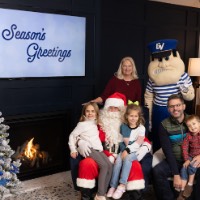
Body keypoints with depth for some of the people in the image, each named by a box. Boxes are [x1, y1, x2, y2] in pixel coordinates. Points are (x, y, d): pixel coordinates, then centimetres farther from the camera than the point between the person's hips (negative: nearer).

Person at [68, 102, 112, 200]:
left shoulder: (95, 124, 19)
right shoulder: (82, 124, -2)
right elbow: (72, 136, 1)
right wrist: (73, 150, -1)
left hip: (98, 149, 7)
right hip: (89, 149, -7)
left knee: (110, 166, -15)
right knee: (104, 165, -26)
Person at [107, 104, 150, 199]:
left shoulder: (141, 128, -1)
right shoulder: (123, 127, 9)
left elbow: (139, 142, -11)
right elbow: (121, 141, 13)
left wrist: (128, 150, -20)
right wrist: (124, 150, -7)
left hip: (135, 151, -3)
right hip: (124, 150, 3)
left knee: (127, 159, -33)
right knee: (118, 161, -26)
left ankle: (122, 185, -32)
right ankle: (113, 186, -23)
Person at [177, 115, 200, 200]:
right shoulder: (188, 135, 0)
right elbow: (184, 148, -1)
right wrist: (186, 159, -9)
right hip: (191, 156, 4)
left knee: (192, 165, -27)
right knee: (184, 168, -13)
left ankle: (190, 185, -7)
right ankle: (182, 190, -8)